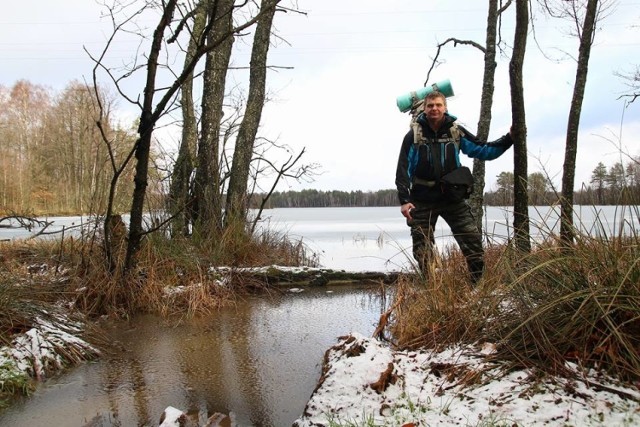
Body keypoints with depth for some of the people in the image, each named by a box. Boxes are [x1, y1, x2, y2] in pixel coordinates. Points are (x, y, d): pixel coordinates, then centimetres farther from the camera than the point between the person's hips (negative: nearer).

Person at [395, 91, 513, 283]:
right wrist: (404, 200, -13)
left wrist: (509, 138, -2)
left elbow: (483, 150, 10)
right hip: (422, 202, -1)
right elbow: (403, 169, -5)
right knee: (423, 251, 4)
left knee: (473, 241, -4)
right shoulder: (414, 135, -3)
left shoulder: (456, 132, 3)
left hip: (452, 198, 2)